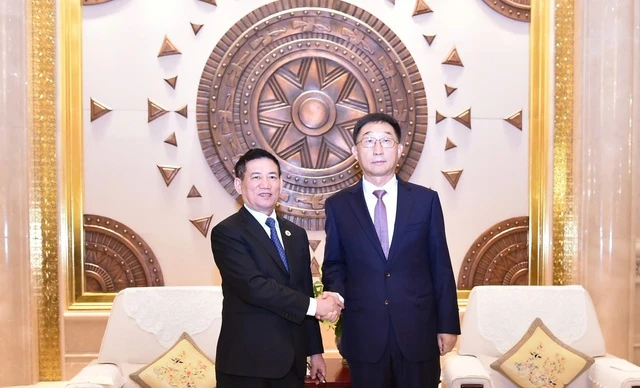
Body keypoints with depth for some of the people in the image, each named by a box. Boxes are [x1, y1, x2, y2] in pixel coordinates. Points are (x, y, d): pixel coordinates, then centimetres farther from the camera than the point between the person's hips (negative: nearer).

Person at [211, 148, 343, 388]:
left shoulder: (296, 234, 11)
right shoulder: (226, 232, -10)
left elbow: (305, 291, 14)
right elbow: (253, 286, -22)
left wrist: (314, 350, 14)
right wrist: (314, 305, -18)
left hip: (292, 359, 6)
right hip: (247, 361, -6)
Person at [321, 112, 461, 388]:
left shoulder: (426, 200, 2)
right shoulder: (338, 205, 2)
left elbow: (440, 266, 3)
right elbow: (334, 265, 9)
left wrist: (448, 324, 2)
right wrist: (336, 296, -11)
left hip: (418, 329, 0)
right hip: (363, 332, 0)